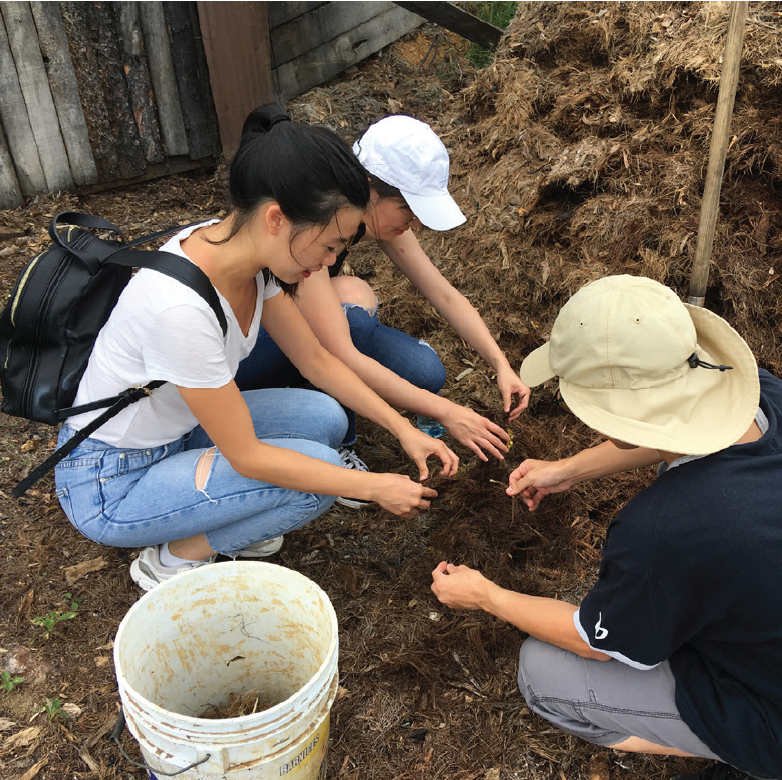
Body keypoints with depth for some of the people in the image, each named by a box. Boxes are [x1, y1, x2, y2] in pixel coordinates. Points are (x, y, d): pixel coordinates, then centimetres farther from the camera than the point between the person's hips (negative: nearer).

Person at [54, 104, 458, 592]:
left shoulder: (234, 244, -12)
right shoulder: (181, 308, -37)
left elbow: (318, 361, 0)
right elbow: (247, 457, -27)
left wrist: (403, 429, -4)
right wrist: (376, 488, -20)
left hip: (172, 432, 8)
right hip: (110, 486, -7)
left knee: (325, 418, -6)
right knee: (317, 466, -19)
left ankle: (216, 519, 10)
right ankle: (174, 560, 2)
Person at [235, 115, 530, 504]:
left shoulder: (376, 210, -10)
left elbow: (443, 294, -5)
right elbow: (342, 357, -38)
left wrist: (500, 364, -16)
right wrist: (445, 413, -35)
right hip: (238, 342, -6)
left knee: (423, 372, -16)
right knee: (352, 299, -34)